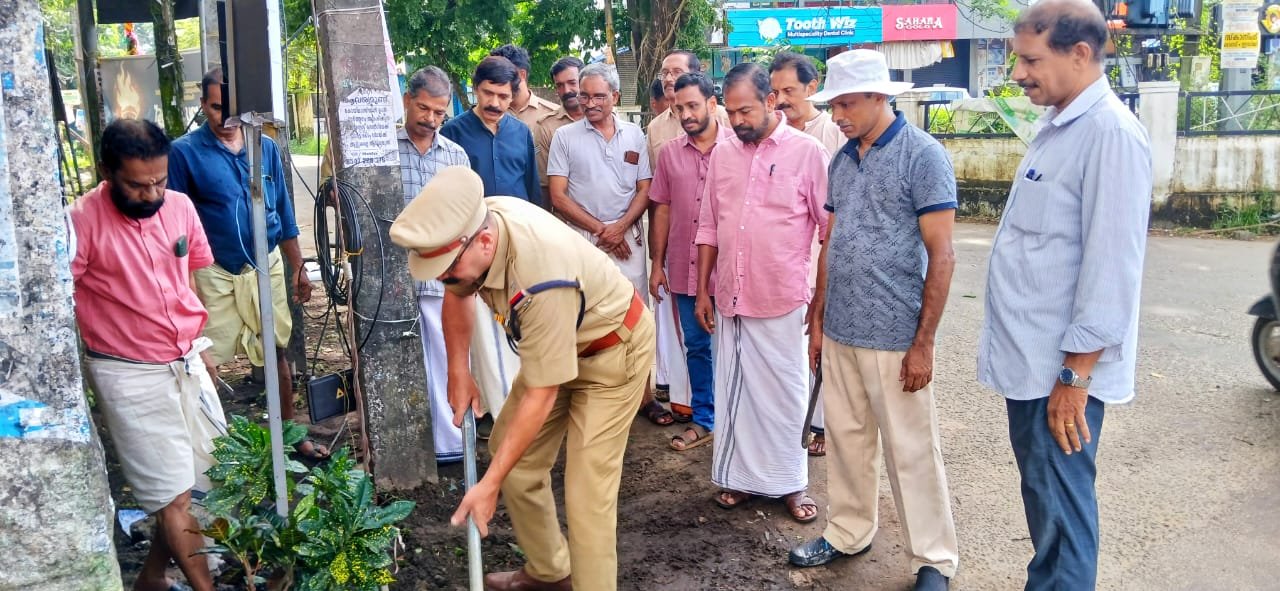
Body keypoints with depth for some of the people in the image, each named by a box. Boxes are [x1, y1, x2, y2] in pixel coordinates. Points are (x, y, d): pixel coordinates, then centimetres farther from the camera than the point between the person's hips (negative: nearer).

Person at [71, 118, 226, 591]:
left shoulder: (180, 206, 2)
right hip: (130, 376, -6)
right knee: (174, 495, 0)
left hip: (189, 363, 6)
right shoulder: (82, 220, -16)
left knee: (202, 480, 11)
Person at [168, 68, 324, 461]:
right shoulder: (185, 152, -7)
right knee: (204, 361, 0)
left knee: (277, 350, 11)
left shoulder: (265, 147, 4)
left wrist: (298, 269, 11)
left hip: (267, 266, 4)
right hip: (215, 273, -3)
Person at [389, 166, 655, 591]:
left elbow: (540, 398, -31)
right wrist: (458, 372, 5)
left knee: (587, 493, -13)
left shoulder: (541, 279, -40)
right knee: (511, 453, 10)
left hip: (613, 347, -8)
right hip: (557, 339, 8)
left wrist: (490, 484, -25)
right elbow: (456, 295, 7)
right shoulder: (474, 221, -19)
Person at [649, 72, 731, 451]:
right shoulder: (669, 153, 5)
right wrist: (657, 264, 8)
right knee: (695, 346, 13)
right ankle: (703, 420, 25)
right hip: (684, 270, 4)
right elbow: (662, 210, 10)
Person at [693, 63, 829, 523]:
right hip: (729, 299, 4)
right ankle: (741, 476, 26)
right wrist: (702, 291, 10)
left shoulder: (807, 152, -6)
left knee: (785, 393, 6)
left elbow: (831, 229, -4)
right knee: (733, 390, 12)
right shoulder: (722, 154, 7)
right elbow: (708, 227, 12)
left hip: (782, 301, -4)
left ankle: (790, 482, 21)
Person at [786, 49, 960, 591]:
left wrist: (923, 342, -13)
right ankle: (848, 533, 33)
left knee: (910, 451, 5)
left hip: (894, 336, -6)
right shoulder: (842, 160, 9)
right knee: (846, 439, 16)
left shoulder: (923, 155, -10)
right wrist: (818, 319, 14)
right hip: (839, 331, 6)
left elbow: (941, 255, -12)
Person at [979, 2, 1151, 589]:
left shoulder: (1111, 133, -18)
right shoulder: (1058, 125, 11)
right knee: (1040, 486, 20)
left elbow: (1112, 268, -22)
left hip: (1062, 366, -9)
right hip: (1029, 356, 9)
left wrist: (1075, 374, -20)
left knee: (1058, 501, 3)